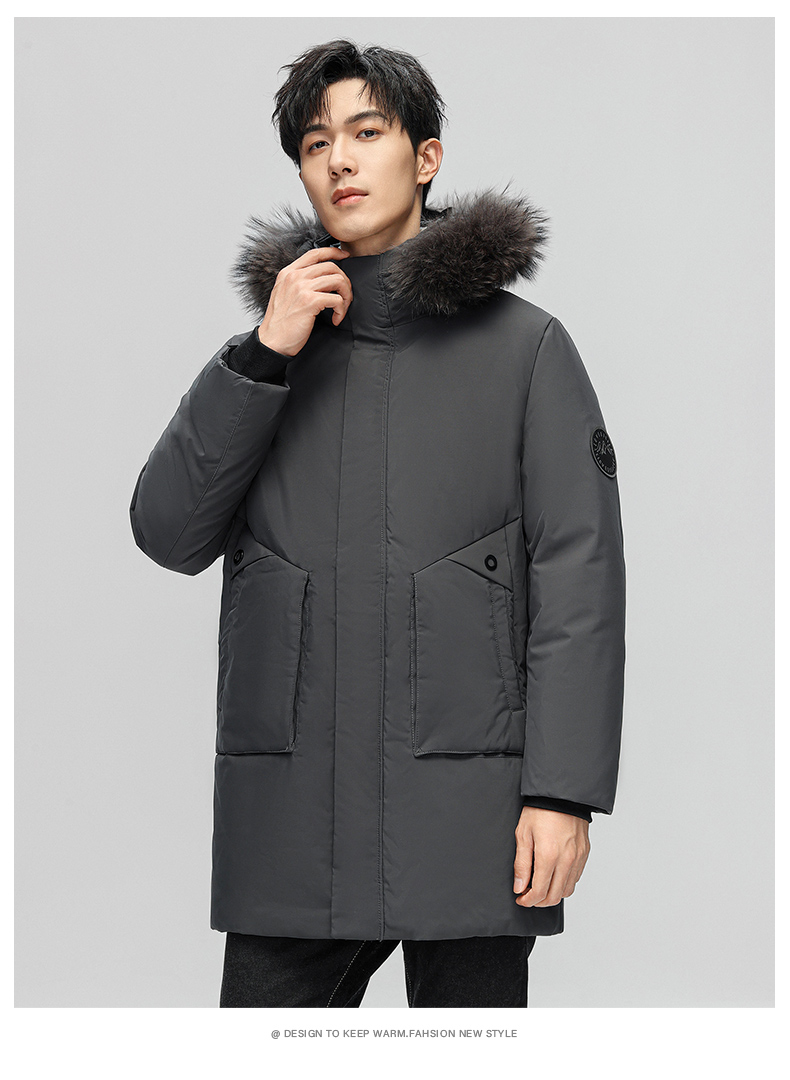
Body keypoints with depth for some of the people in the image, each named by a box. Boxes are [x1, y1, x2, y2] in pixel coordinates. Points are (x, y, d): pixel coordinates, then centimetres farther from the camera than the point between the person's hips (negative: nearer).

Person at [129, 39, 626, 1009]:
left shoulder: (524, 346, 3)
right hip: (293, 814, 3)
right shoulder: (267, 346, 14)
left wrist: (564, 790, -11)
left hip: (465, 806, -2)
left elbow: (579, 572, -2)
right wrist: (265, 355, -7)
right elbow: (168, 533, 3)